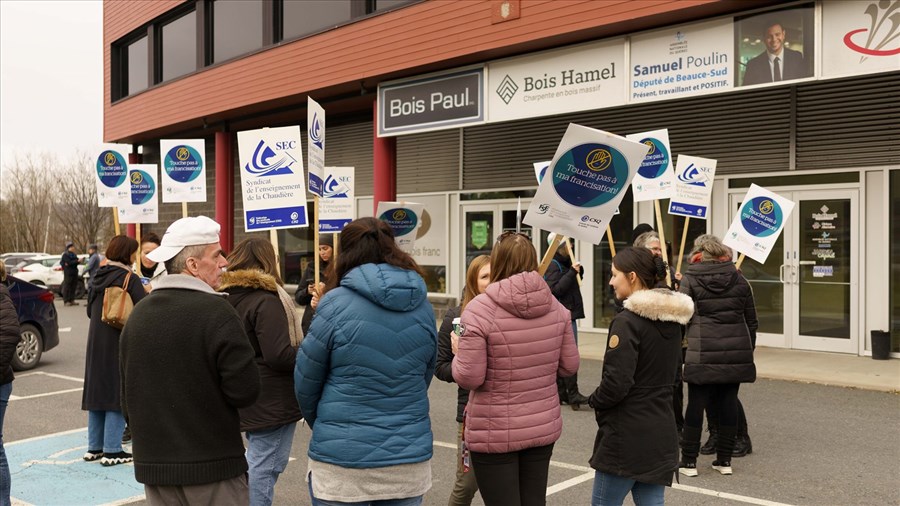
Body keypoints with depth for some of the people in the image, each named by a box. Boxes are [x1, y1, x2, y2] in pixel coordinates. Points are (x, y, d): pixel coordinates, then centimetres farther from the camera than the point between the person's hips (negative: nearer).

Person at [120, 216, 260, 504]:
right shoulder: (216, 311, -16)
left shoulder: (138, 315, 6)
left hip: (154, 465, 6)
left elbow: (127, 395, 14)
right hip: (213, 466, -6)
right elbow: (246, 392, -17)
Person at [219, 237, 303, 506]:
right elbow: (280, 356, -24)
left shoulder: (226, 296, 7)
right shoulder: (266, 300, -18)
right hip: (271, 401, -9)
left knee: (256, 463, 21)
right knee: (264, 467, 0)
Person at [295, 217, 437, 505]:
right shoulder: (422, 306, 2)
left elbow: (305, 381, -3)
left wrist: (322, 424, 15)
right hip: (411, 461, 4)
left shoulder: (336, 303, -11)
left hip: (342, 461, -4)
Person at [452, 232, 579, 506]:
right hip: (544, 426, 5)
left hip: (495, 433, -5)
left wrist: (458, 355, 2)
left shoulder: (479, 309, -18)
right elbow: (569, 366, 5)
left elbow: (468, 377, -18)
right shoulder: (555, 306, -3)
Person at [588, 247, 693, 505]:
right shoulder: (672, 321, 8)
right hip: (661, 432, 8)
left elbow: (616, 383, -21)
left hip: (626, 435, -8)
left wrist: (595, 400, -3)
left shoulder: (627, 322, -17)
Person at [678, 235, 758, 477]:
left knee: (696, 405, 3)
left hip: (703, 354, -3)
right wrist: (748, 350, 22)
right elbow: (751, 321, 14)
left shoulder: (690, 280, -2)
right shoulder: (739, 280, 9)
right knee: (728, 404, 9)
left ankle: (689, 461, 9)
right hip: (736, 353, 3)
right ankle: (724, 460, 16)